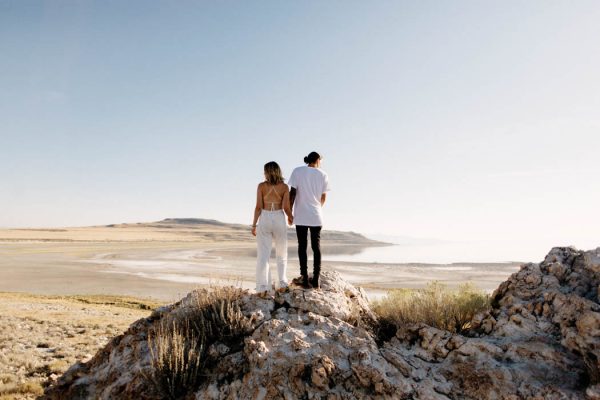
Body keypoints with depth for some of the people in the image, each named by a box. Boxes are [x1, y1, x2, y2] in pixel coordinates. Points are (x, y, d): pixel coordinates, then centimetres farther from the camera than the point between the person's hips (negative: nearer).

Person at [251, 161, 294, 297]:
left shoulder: (261, 186, -4)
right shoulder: (284, 186, -3)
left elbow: (258, 207, -6)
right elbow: (286, 207, -7)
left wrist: (254, 225, 2)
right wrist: (291, 217, 14)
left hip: (265, 220, -1)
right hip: (279, 220, 1)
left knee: (263, 255, 1)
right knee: (281, 253, 19)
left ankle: (263, 288, -6)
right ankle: (282, 283, 17)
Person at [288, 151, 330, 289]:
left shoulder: (298, 171, -2)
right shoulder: (323, 175, 2)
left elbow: (292, 192, -7)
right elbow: (323, 197, 6)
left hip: (301, 216, -1)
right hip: (316, 216, 1)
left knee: (302, 246, 6)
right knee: (316, 247, 9)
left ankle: (305, 279, 6)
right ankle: (316, 279, 11)